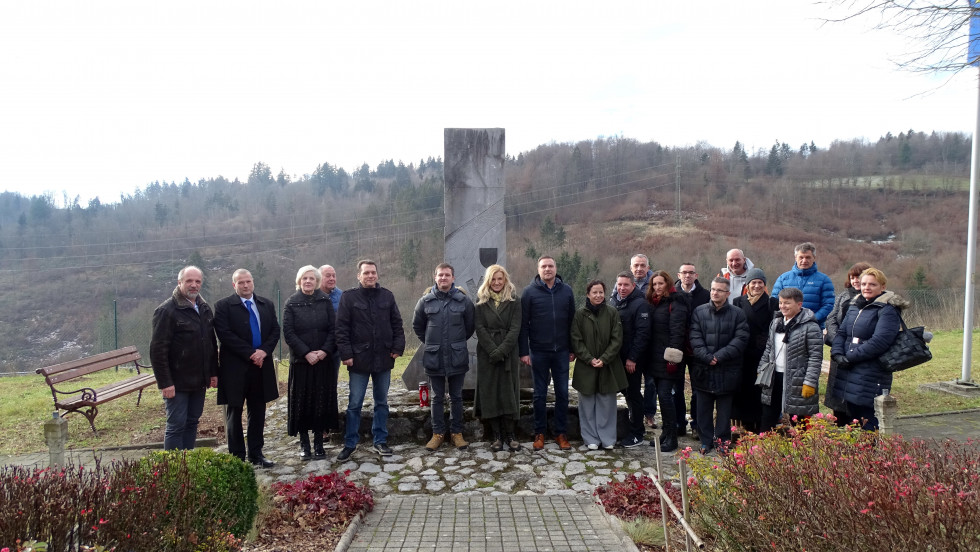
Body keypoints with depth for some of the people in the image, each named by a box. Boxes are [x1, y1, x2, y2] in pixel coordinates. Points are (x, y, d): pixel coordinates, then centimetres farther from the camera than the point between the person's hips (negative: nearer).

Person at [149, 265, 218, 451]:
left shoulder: (205, 309, 10)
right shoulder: (167, 310, -11)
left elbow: (212, 343, 17)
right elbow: (157, 349, -15)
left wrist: (213, 372, 12)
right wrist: (164, 382, -18)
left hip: (199, 380, 7)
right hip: (177, 382, -7)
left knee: (192, 423, 13)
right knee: (176, 425, -2)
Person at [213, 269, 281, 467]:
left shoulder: (267, 305, 11)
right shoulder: (223, 306, -4)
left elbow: (275, 330, 7)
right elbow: (225, 334, -13)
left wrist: (264, 351, -11)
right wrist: (251, 353, -17)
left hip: (261, 367, 4)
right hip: (235, 368, -4)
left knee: (258, 412, 11)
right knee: (234, 412, 6)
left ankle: (256, 453, 21)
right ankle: (237, 456, 15)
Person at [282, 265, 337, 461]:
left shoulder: (325, 301, 5)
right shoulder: (291, 303, 1)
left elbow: (333, 328, 2)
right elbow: (288, 332, -5)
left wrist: (325, 351, -12)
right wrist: (306, 353, -13)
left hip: (323, 360, 1)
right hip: (301, 360, -1)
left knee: (322, 400, 4)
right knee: (301, 400, 3)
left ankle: (319, 443, 14)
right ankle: (304, 443, 13)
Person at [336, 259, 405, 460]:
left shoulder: (387, 296, 6)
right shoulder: (349, 297, -3)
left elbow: (397, 324, 8)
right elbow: (342, 329, -6)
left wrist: (398, 347, 0)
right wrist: (346, 354, -12)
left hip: (383, 358, 3)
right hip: (359, 358, -3)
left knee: (381, 402, 12)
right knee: (354, 404, 4)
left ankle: (380, 441, 23)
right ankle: (350, 443, 16)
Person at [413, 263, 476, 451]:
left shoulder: (463, 300, -2)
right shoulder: (426, 301, 1)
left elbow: (470, 326, 9)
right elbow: (417, 326, 13)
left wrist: (458, 342, 10)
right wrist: (430, 342, 12)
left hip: (457, 357, 0)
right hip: (434, 357, 1)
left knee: (456, 397, 10)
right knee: (437, 398, 10)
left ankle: (456, 432, 20)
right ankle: (438, 433, 20)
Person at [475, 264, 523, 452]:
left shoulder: (514, 301, 5)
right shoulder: (481, 301, 7)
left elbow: (515, 328, -3)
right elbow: (480, 328, -1)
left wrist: (501, 350, -14)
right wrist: (493, 350, -12)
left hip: (509, 353, -1)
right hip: (487, 354, 1)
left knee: (509, 392, -1)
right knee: (490, 393, 0)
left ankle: (509, 435, 8)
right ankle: (497, 436, 8)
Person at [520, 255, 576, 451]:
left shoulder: (566, 291, 4)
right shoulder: (529, 292, -3)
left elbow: (572, 321, 7)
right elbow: (523, 324, -4)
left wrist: (573, 349, 5)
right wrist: (524, 352, -8)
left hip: (561, 352, 2)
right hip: (538, 352, -2)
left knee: (562, 393, 8)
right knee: (540, 394, 8)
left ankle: (561, 433, 19)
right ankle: (539, 433, 19)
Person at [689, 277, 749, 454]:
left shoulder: (737, 314, 1)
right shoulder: (699, 312, 4)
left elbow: (741, 339, -7)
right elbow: (695, 338, -2)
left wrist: (720, 356, -16)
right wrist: (706, 357, -15)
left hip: (727, 371, -1)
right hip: (703, 370, 1)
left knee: (724, 409, 9)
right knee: (704, 408, 9)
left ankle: (723, 440, 23)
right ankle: (706, 441, 21)